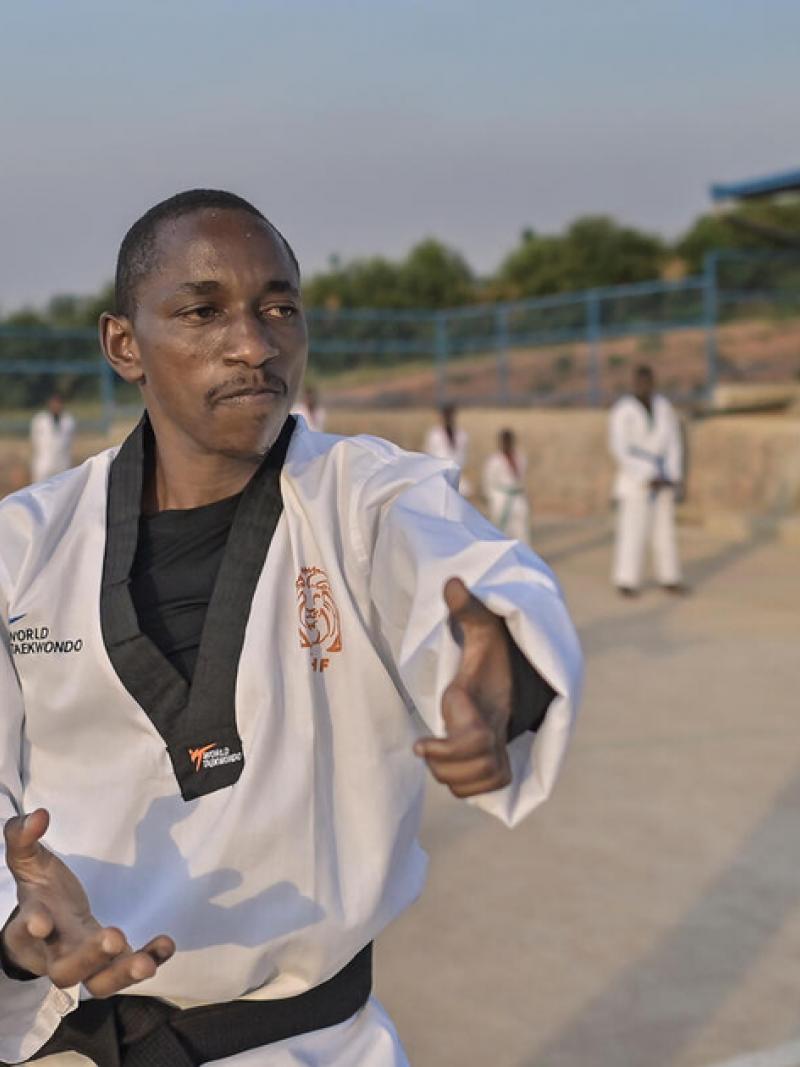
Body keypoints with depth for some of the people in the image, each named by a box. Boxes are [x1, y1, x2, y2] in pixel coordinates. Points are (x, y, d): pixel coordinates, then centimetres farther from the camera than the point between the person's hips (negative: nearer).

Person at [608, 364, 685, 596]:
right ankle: (626, 582, -4)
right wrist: (647, 478, -17)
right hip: (635, 479, -5)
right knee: (632, 528, -8)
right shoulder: (623, 411, -12)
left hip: (661, 478, 5)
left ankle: (669, 579, 15)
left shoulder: (663, 407, 4)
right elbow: (620, 450, -16)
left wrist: (674, 477, -4)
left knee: (665, 527, 7)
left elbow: (673, 442, 7)